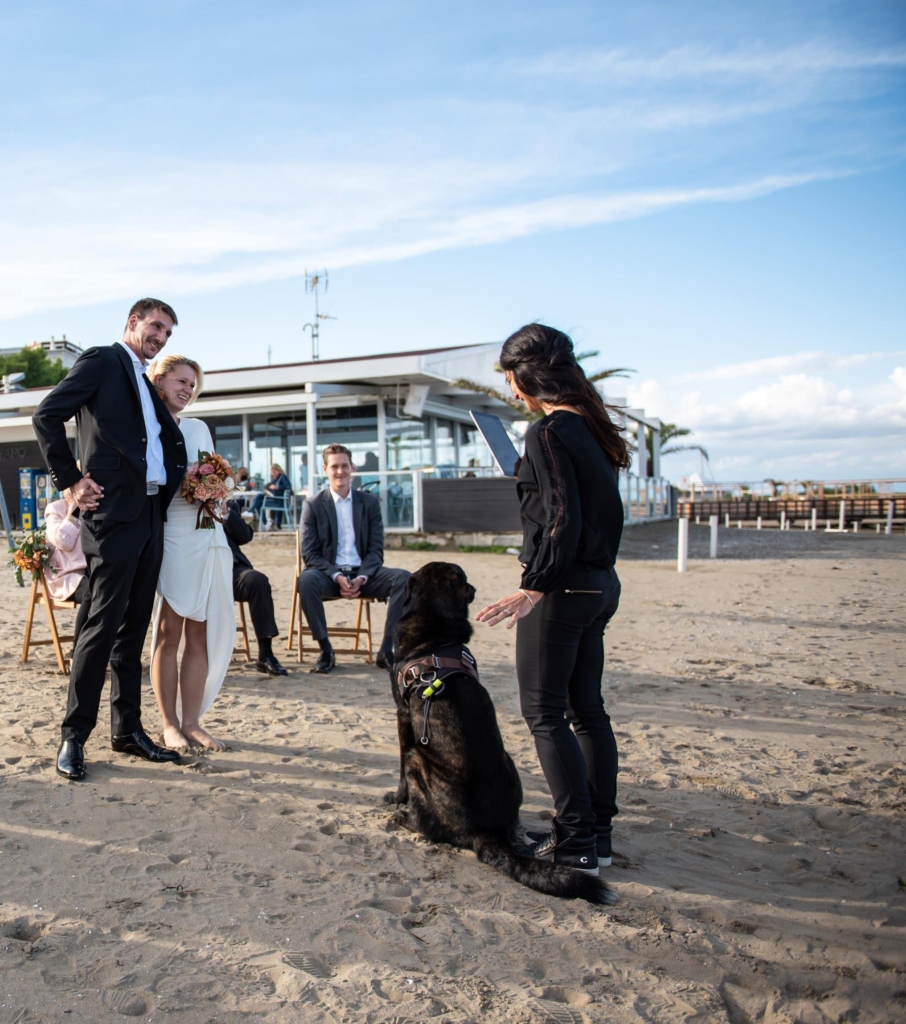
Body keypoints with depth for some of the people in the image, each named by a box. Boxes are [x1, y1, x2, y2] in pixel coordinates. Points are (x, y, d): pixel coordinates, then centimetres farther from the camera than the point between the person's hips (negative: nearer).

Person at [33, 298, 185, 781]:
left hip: (151, 514, 8)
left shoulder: (145, 383, 22)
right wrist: (71, 479, -10)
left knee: (134, 627, 11)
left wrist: (183, 473, 4)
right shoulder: (101, 361, 0)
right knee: (103, 623, -6)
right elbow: (47, 416, -9)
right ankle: (74, 736, 5)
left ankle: (127, 729, 19)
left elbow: (169, 441, 23)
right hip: (113, 512, -7)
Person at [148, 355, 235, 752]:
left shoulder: (199, 429, 19)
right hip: (168, 536, -5)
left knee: (201, 632, 4)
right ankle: (169, 724, 8)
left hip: (208, 536, 5)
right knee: (169, 631, -1)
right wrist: (185, 485, -15)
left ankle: (191, 721, 11)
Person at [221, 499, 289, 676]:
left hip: (230, 568, 2)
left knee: (257, 580, -30)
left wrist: (225, 513, -7)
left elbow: (245, 536, 5)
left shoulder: (229, 506, 21)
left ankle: (265, 655, -28)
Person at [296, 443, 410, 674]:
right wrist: (337, 576, -19)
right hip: (329, 574, -2)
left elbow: (376, 549, 4)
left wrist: (361, 578, -15)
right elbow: (309, 554, -3)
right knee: (306, 580, -36)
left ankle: (386, 650, -18)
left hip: (363, 574, 2)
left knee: (404, 578, -25)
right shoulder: (313, 505, 2)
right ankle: (325, 650, -21)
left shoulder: (370, 502, 8)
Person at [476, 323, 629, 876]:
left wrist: (534, 587, -21)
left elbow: (563, 519, -21)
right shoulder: (592, 427, 12)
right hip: (601, 582, 9)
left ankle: (577, 840, 5)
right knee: (586, 708, 15)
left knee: (544, 711, 0)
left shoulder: (547, 433, -15)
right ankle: (599, 829, 23)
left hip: (562, 588, -9)